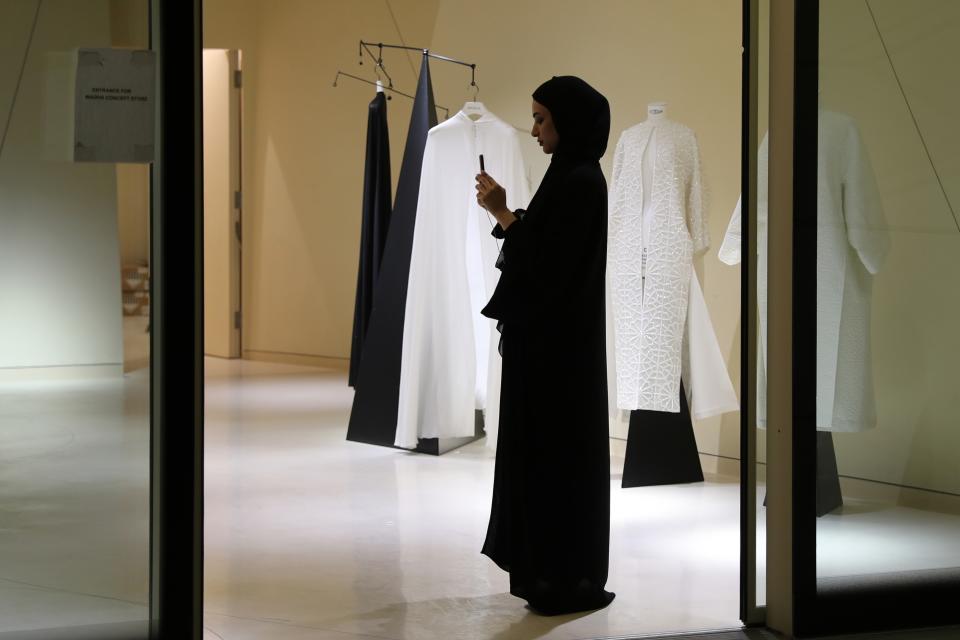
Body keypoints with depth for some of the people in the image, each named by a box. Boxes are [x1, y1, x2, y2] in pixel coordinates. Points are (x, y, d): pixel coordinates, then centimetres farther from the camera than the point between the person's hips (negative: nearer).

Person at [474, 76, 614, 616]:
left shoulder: (581, 181, -18)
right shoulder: (571, 175, 13)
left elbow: (551, 262, -22)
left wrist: (503, 214, -19)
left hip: (559, 339, -10)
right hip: (550, 333, 10)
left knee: (558, 450, -4)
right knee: (544, 448, 14)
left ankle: (570, 577, 3)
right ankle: (553, 568, 22)